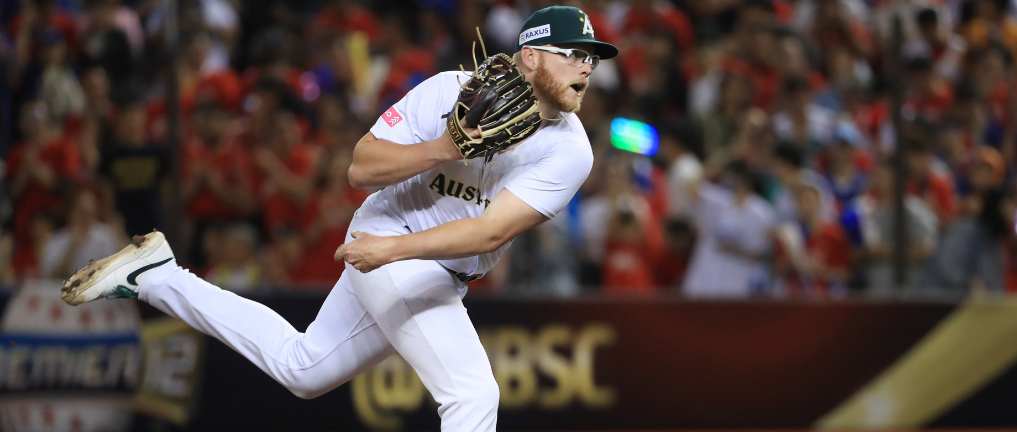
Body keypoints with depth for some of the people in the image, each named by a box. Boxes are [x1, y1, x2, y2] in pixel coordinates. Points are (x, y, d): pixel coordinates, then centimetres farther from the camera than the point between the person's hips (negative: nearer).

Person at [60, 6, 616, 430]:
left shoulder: (571, 152, -11)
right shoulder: (450, 93, -17)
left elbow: (492, 231, -20)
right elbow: (360, 168, -16)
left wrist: (395, 249, -30)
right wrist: (443, 149, -31)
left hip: (439, 278, 6)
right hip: (383, 244, -6)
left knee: (300, 369, 19)